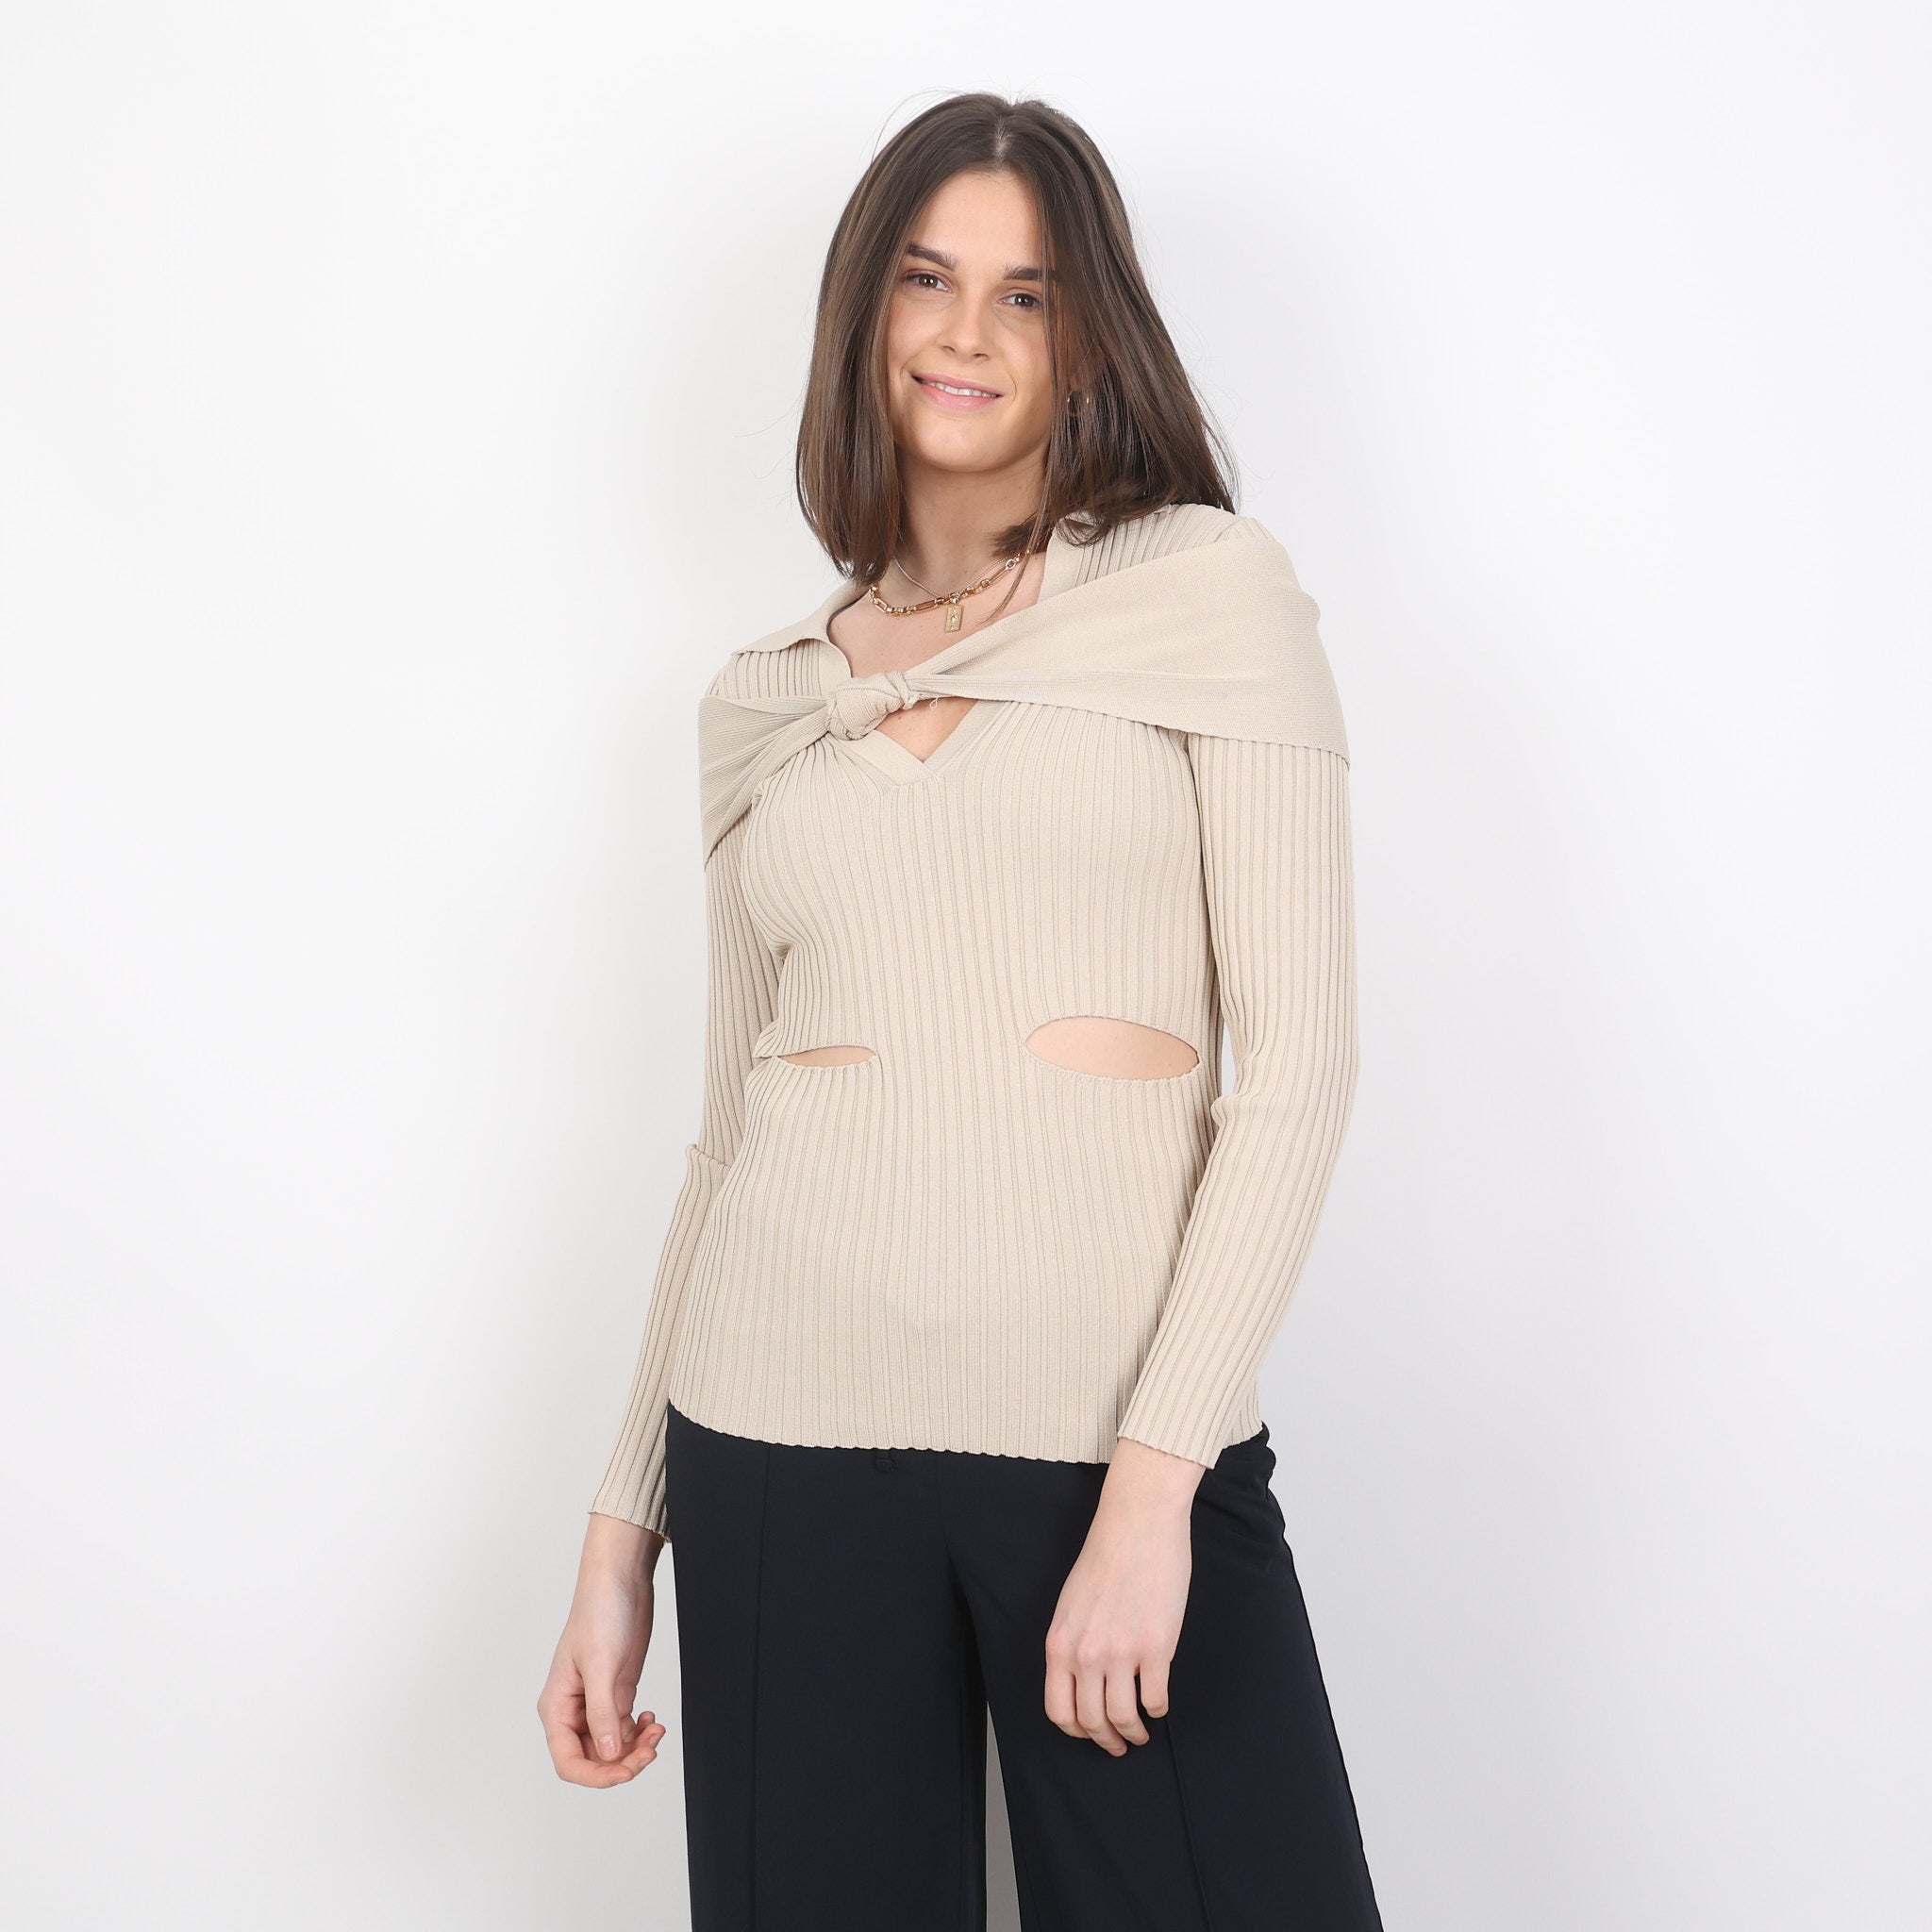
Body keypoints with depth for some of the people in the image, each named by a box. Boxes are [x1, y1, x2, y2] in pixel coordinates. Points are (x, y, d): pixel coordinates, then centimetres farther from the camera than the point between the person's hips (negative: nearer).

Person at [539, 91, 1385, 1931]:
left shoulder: (1210, 585, 2)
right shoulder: (761, 698, 12)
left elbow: (1294, 1061, -5)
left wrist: (1155, 1478, -13)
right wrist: (623, 1528, 12)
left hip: (1129, 1429, -2)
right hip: (784, 1434, 3)